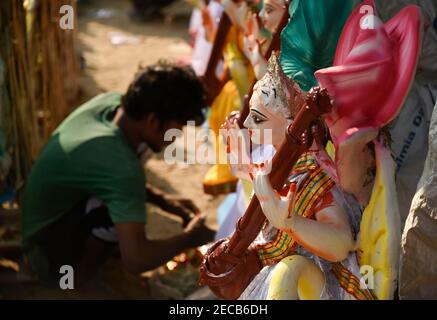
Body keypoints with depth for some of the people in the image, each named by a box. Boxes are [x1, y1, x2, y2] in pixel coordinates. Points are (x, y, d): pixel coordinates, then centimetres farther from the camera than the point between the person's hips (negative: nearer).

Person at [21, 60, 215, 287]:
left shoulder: (110, 102, -11)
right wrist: (188, 239, -20)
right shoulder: (121, 166, -35)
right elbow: (136, 260, -38)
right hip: (52, 255, -8)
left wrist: (162, 199, -1)